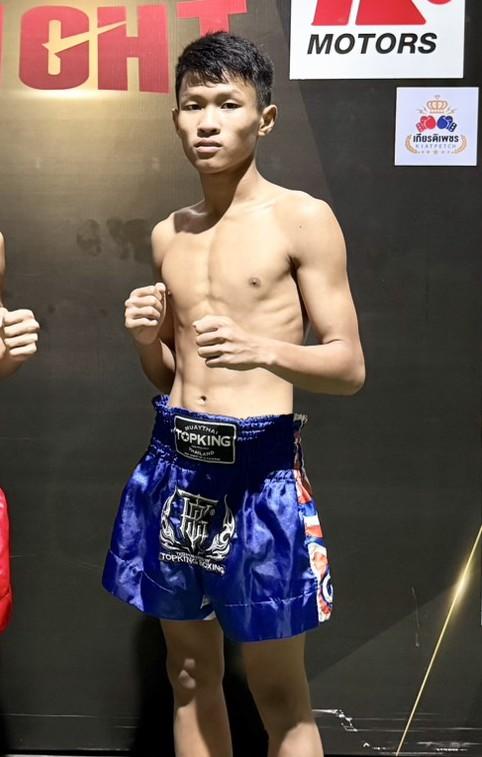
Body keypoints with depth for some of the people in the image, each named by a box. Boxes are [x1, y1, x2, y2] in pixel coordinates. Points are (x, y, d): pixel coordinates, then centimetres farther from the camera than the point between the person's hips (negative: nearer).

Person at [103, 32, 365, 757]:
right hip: (173, 460, 6)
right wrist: (147, 334, -5)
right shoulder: (168, 234, 11)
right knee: (189, 675, 17)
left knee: (279, 694, 7)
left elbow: (350, 367, -7)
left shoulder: (303, 219, -5)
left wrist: (264, 350, -25)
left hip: (258, 466, -5)